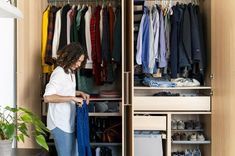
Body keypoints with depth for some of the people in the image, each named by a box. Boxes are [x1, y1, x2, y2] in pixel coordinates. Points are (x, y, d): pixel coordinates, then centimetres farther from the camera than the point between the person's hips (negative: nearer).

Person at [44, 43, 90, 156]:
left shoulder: (70, 72, 9)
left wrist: (80, 93, 10)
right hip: (60, 123, -9)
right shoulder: (59, 73, -18)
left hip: (69, 121, 9)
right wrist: (72, 98, -28)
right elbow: (47, 97, -29)